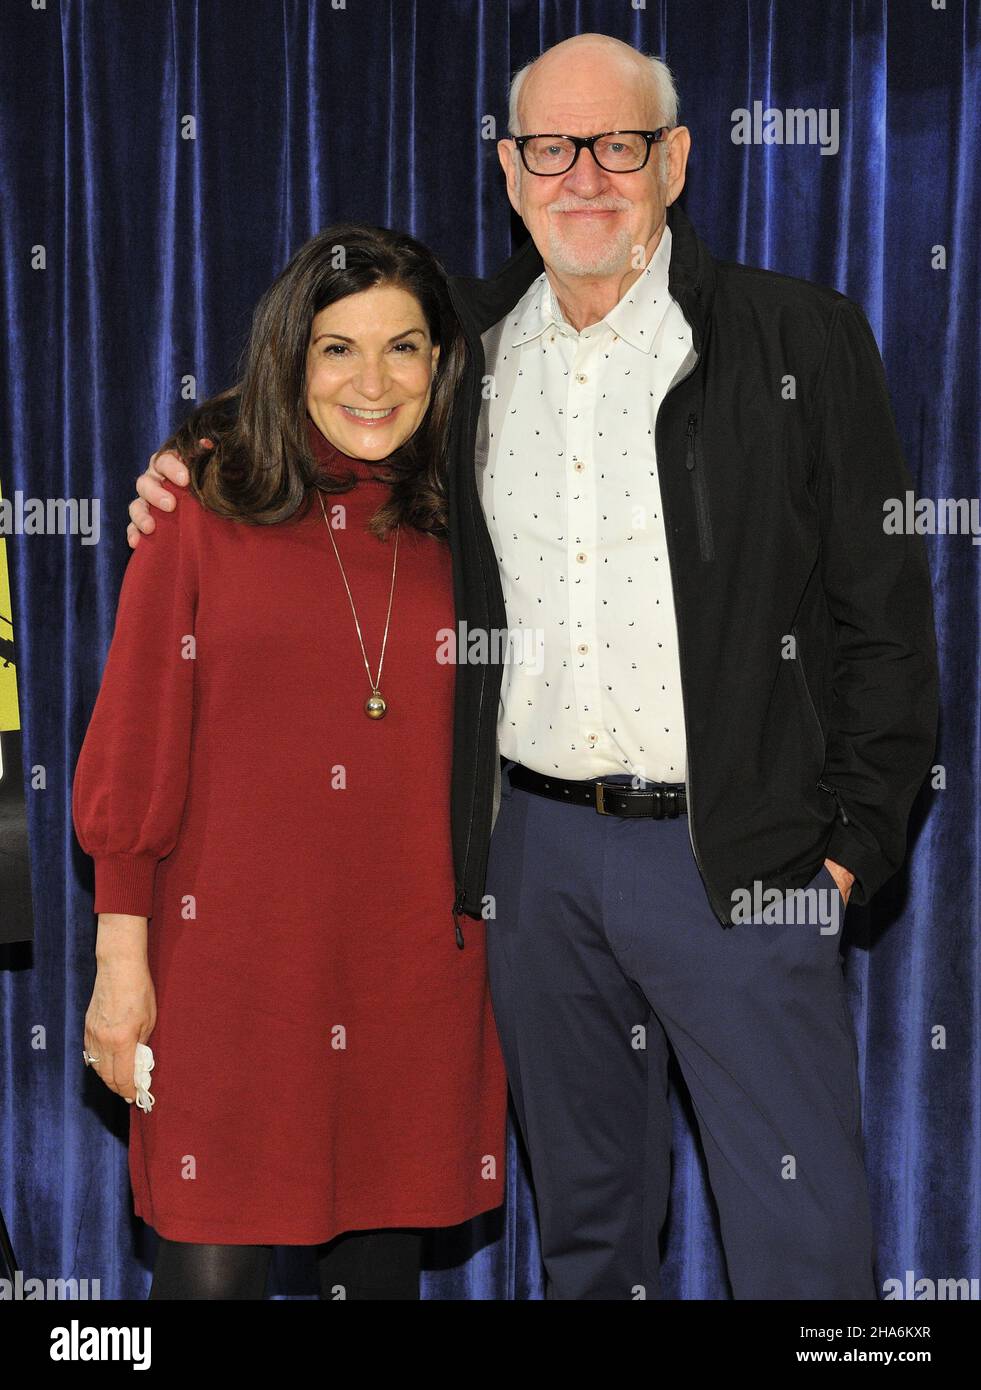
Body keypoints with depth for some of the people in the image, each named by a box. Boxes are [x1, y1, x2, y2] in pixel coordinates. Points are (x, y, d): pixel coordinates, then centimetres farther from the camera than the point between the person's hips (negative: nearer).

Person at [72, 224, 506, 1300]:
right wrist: (121, 951, -4)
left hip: (417, 963, 3)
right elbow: (135, 744, -1)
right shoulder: (205, 506, -1)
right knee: (213, 1266, 0)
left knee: (384, 1256, 12)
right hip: (232, 953, -2)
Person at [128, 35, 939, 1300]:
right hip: (533, 845, 4)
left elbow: (883, 612, -3)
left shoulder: (803, 341, -4)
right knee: (582, 1210, 19)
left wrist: (852, 841, -7)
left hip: (735, 853, -3)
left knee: (802, 1226, 2)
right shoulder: (464, 340, 6)